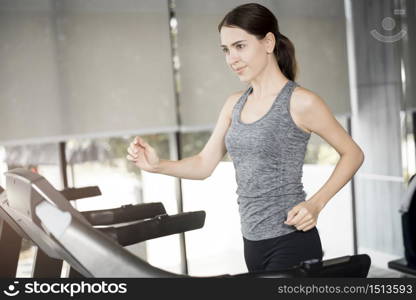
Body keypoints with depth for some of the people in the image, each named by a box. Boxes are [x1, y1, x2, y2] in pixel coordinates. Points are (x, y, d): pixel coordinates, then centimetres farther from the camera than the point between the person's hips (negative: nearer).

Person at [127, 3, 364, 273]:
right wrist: (158, 166, -8)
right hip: (252, 242, 7)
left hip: (291, 241, -6)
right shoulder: (234, 105, 9)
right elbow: (204, 164, 9)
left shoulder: (300, 102, -10)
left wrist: (316, 204, -15)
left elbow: (353, 154, -3)